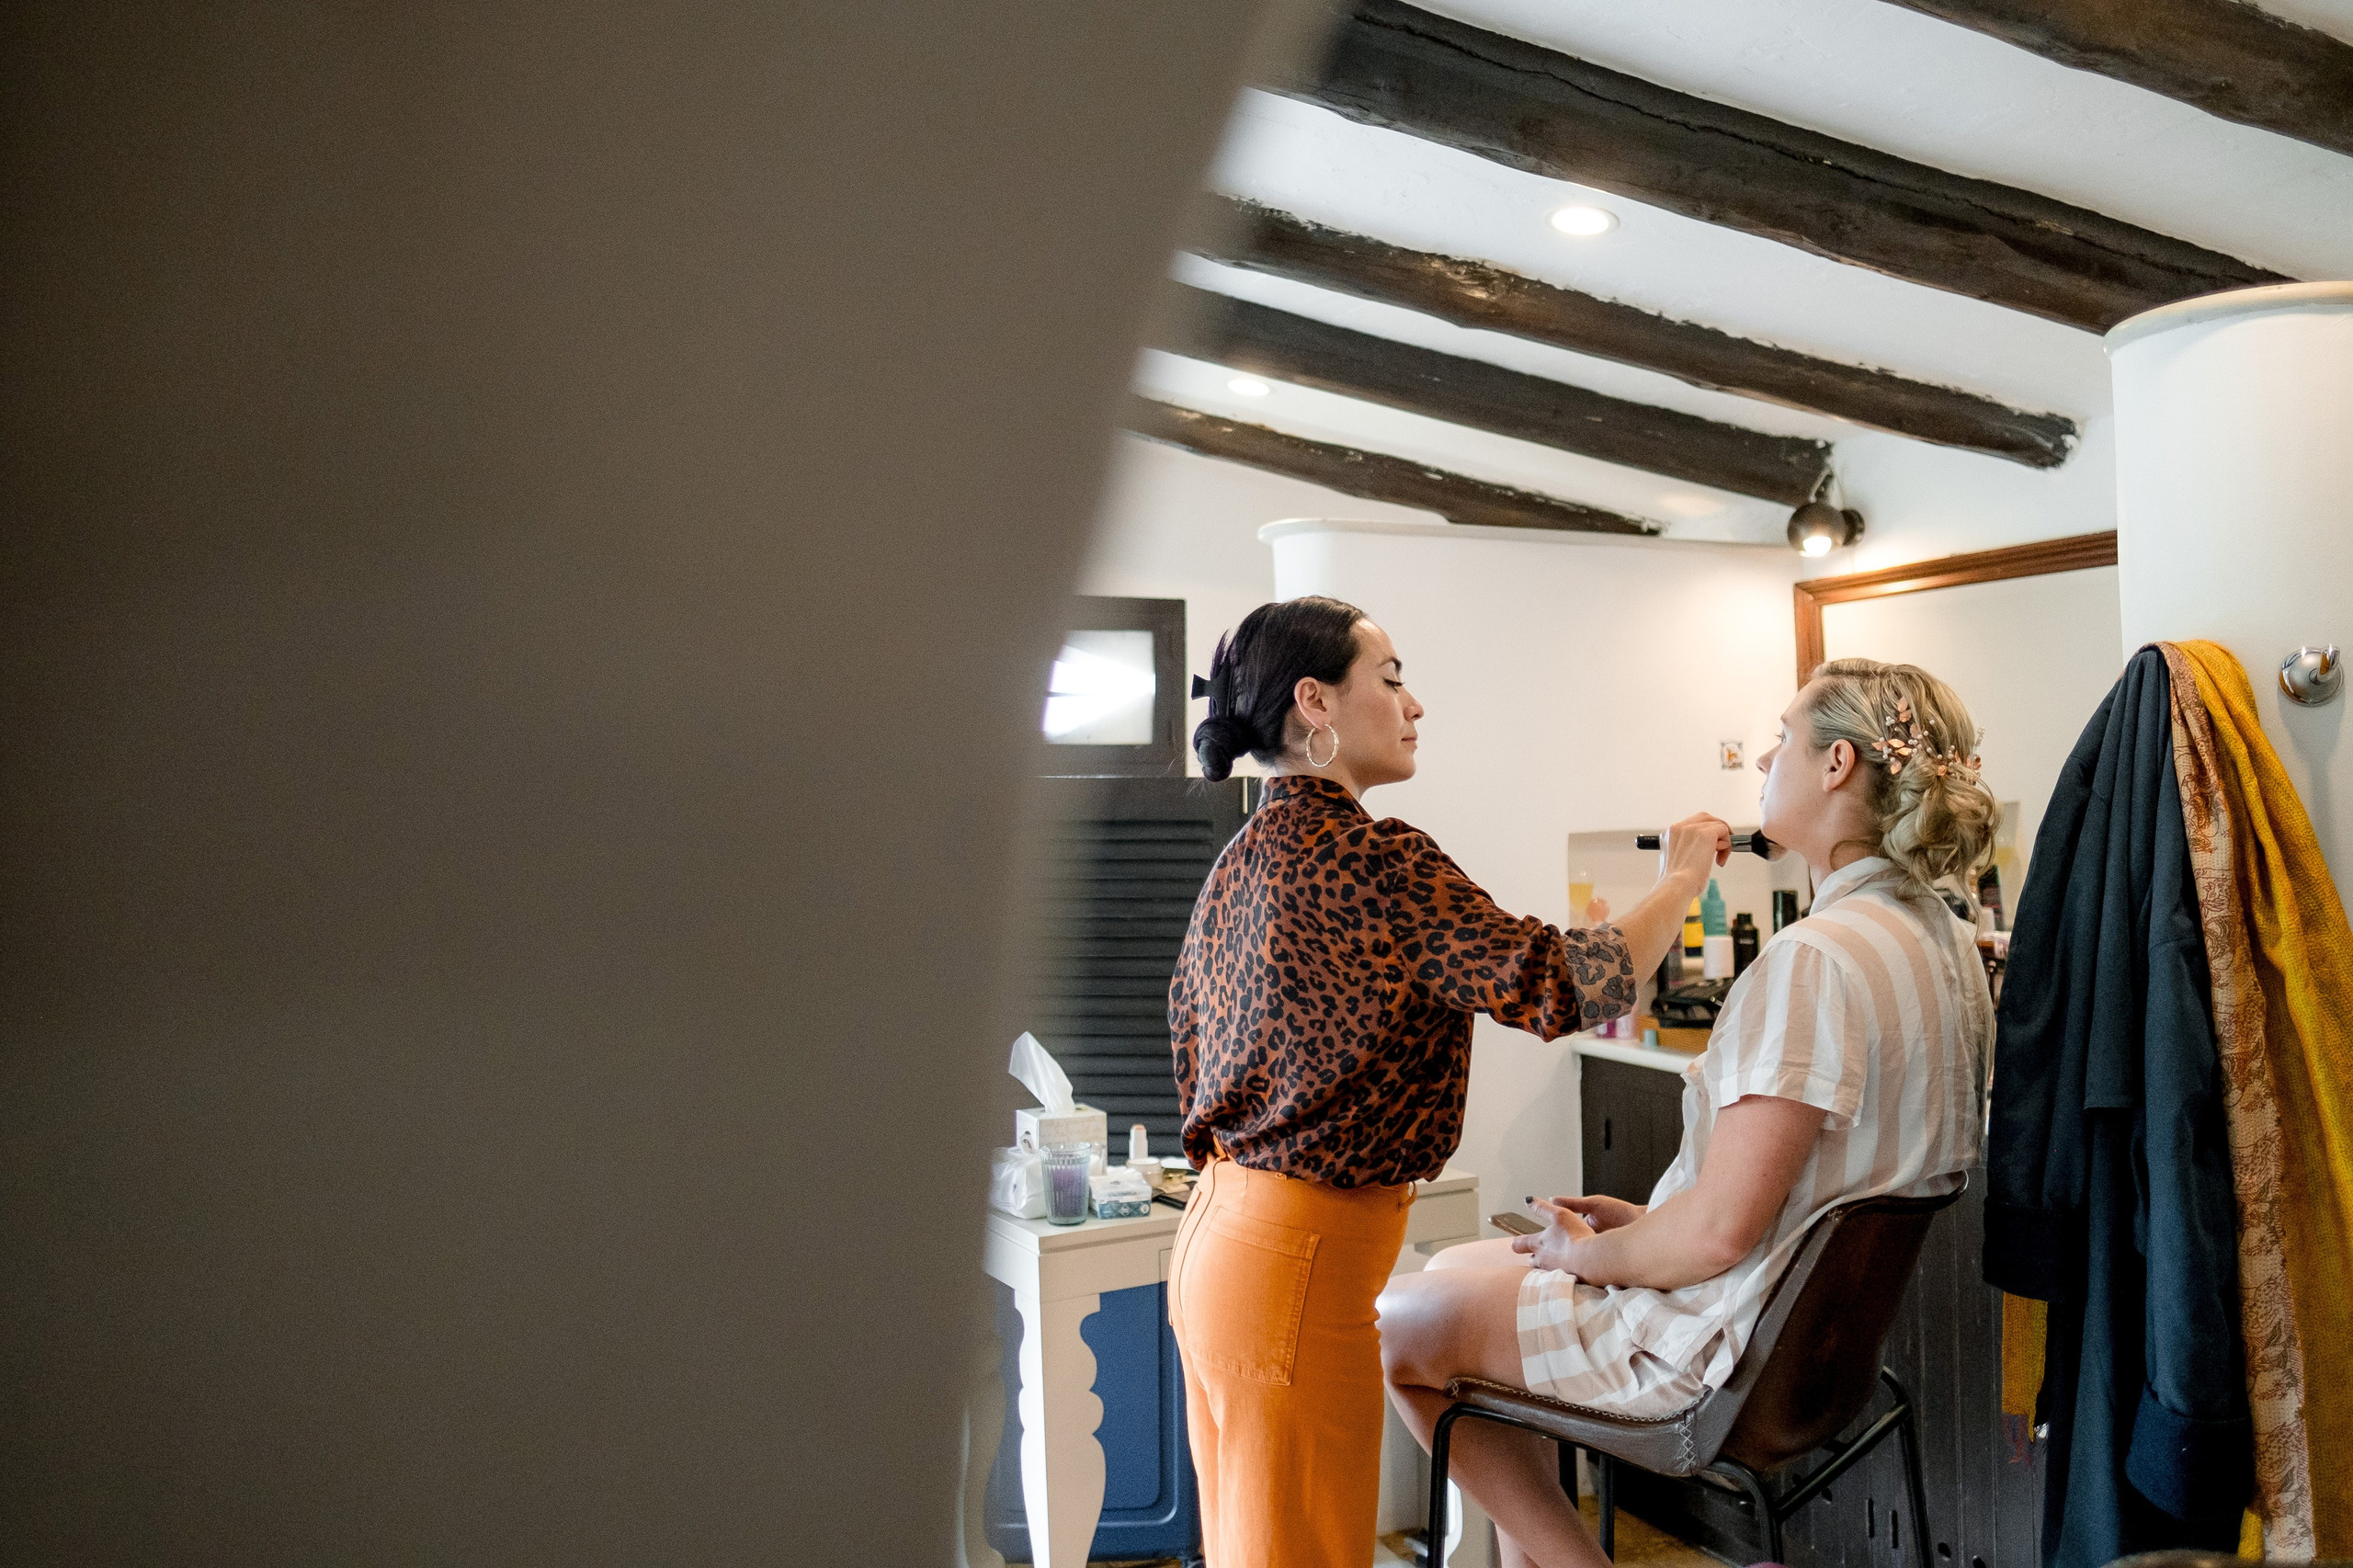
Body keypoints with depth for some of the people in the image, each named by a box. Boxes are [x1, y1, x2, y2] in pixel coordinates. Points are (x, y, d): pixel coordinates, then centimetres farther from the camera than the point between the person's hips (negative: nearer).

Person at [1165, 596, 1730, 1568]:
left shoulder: (1243, 856, 10)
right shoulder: (1369, 859, -18)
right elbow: (1554, 985, -18)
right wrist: (1681, 882, -3)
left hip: (1217, 1235, 9)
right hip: (1298, 1263, -9)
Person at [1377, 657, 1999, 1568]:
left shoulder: (1813, 959, -28)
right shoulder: (1945, 941, 4)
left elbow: (1719, 1232, -29)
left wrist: (1589, 1254, -9)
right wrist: (1646, 1220, 10)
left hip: (1732, 1345, -10)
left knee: (1392, 1326, 3)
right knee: (1456, 1269, 21)